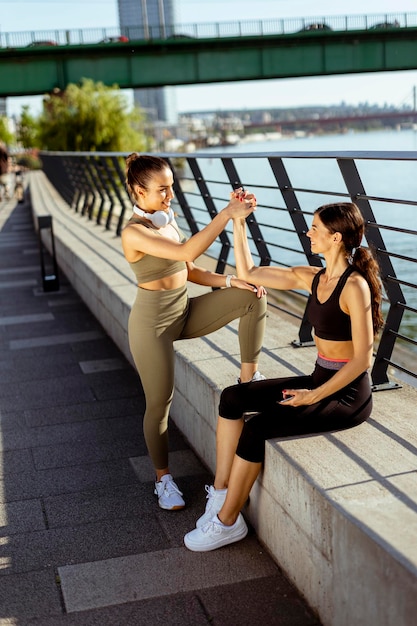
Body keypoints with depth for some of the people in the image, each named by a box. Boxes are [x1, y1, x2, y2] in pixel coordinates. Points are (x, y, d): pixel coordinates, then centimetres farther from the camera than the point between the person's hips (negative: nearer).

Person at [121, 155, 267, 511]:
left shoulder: (168, 220, 4)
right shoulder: (134, 233, -22)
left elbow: (189, 271, 9)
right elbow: (186, 252, -36)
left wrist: (230, 281, -5)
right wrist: (228, 213, -35)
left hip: (185, 311, 7)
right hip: (154, 322, -7)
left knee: (252, 295, -9)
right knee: (160, 403, 4)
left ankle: (249, 376, 2)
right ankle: (163, 478, 25)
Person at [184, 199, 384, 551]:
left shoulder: (355, 286, -19)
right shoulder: (312, 278, 5)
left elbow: (362, 358, -20)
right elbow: (248, 273, 9)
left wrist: (314, 396, -19)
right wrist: (238, 221, 4)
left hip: (348, 394, -8)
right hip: (321, 380, 8)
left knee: (256, 427, -20)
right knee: (232, 398, -4)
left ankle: (227, 522, -2)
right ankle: (220, 493, -1)